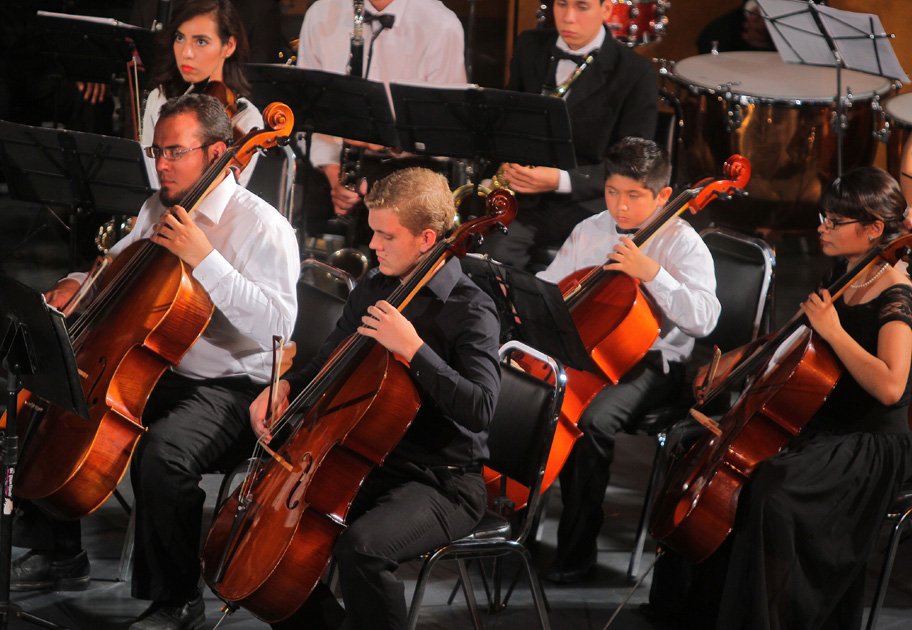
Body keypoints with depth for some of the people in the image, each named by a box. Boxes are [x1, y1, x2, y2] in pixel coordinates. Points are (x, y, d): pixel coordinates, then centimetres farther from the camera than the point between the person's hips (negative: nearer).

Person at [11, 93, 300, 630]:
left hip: (230, 389, -8)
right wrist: (80, 284, 6)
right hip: (154, 373, 8)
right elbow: (119, 263, 29)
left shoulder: (263, 226, -14)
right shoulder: (159, 209, 9)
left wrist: (205, 259, -29)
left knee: (162, 452, -36)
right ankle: (62, 555, 17)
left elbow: (277, 325, -27)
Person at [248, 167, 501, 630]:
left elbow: (479, 410, -28)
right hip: (368, 464, 8)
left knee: (360, 547, -34)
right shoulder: (373, 289, 9)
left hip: (443, 483, -8)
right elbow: (327, 366, 23)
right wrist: (285, 387, 1)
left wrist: (412, 348, -30)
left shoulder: (470, 310, -14)